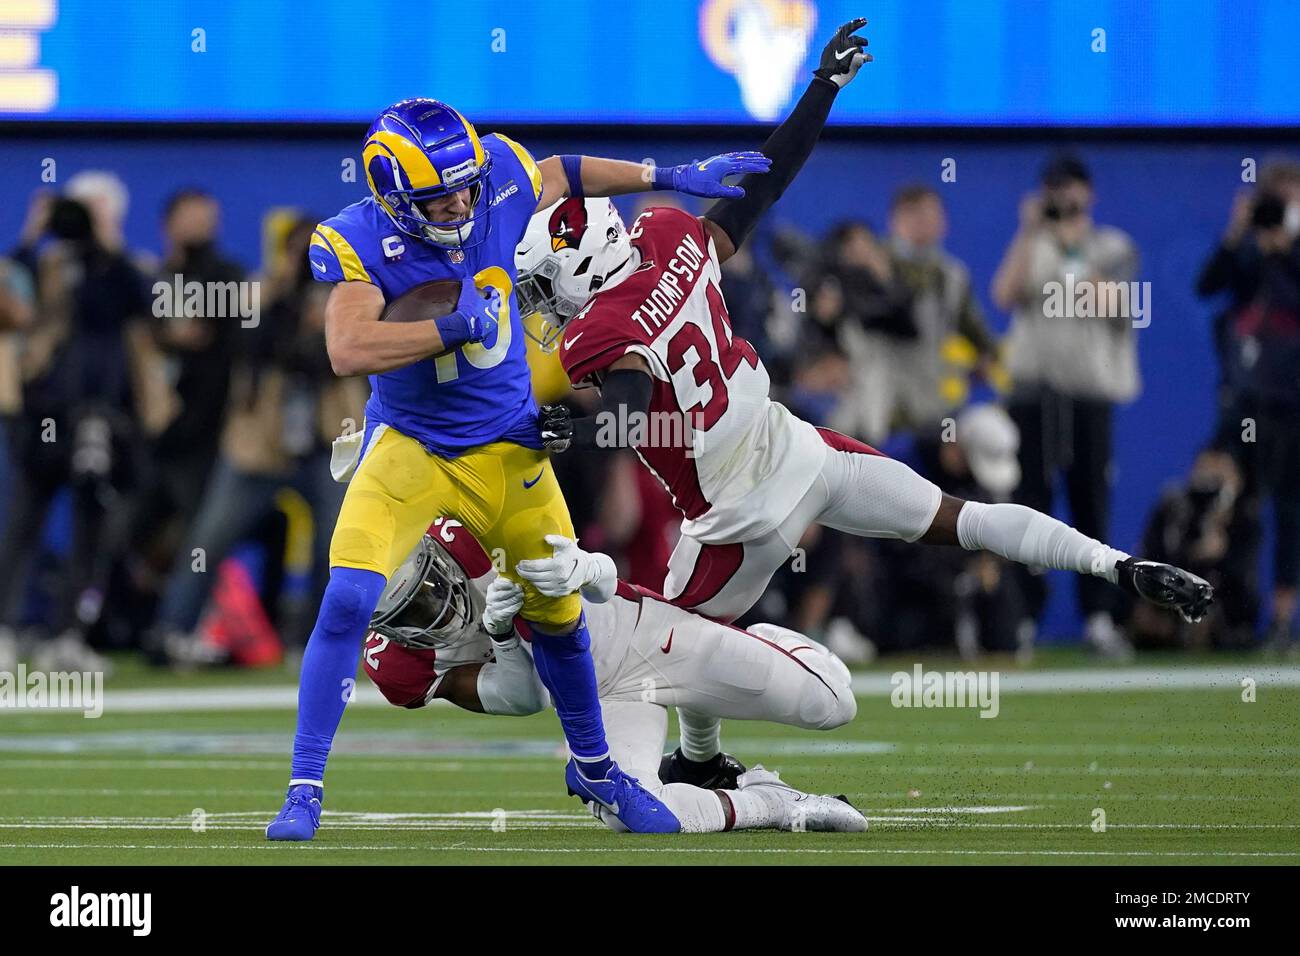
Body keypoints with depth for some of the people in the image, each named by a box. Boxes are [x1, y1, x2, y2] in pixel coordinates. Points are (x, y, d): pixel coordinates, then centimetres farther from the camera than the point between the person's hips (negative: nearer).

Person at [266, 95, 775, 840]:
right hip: (408, 446, -4)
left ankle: (594, 767, 40)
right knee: (348, 603, -21)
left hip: (508, 444, 4)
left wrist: (672, 178, 16)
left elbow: (562, 174, 8)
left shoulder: (499, 179, -14)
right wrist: (459, 326, -35)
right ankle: (305, 791, -10)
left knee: (560, 615, 14)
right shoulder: (358, 241, -24)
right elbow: (348, 351, -37)